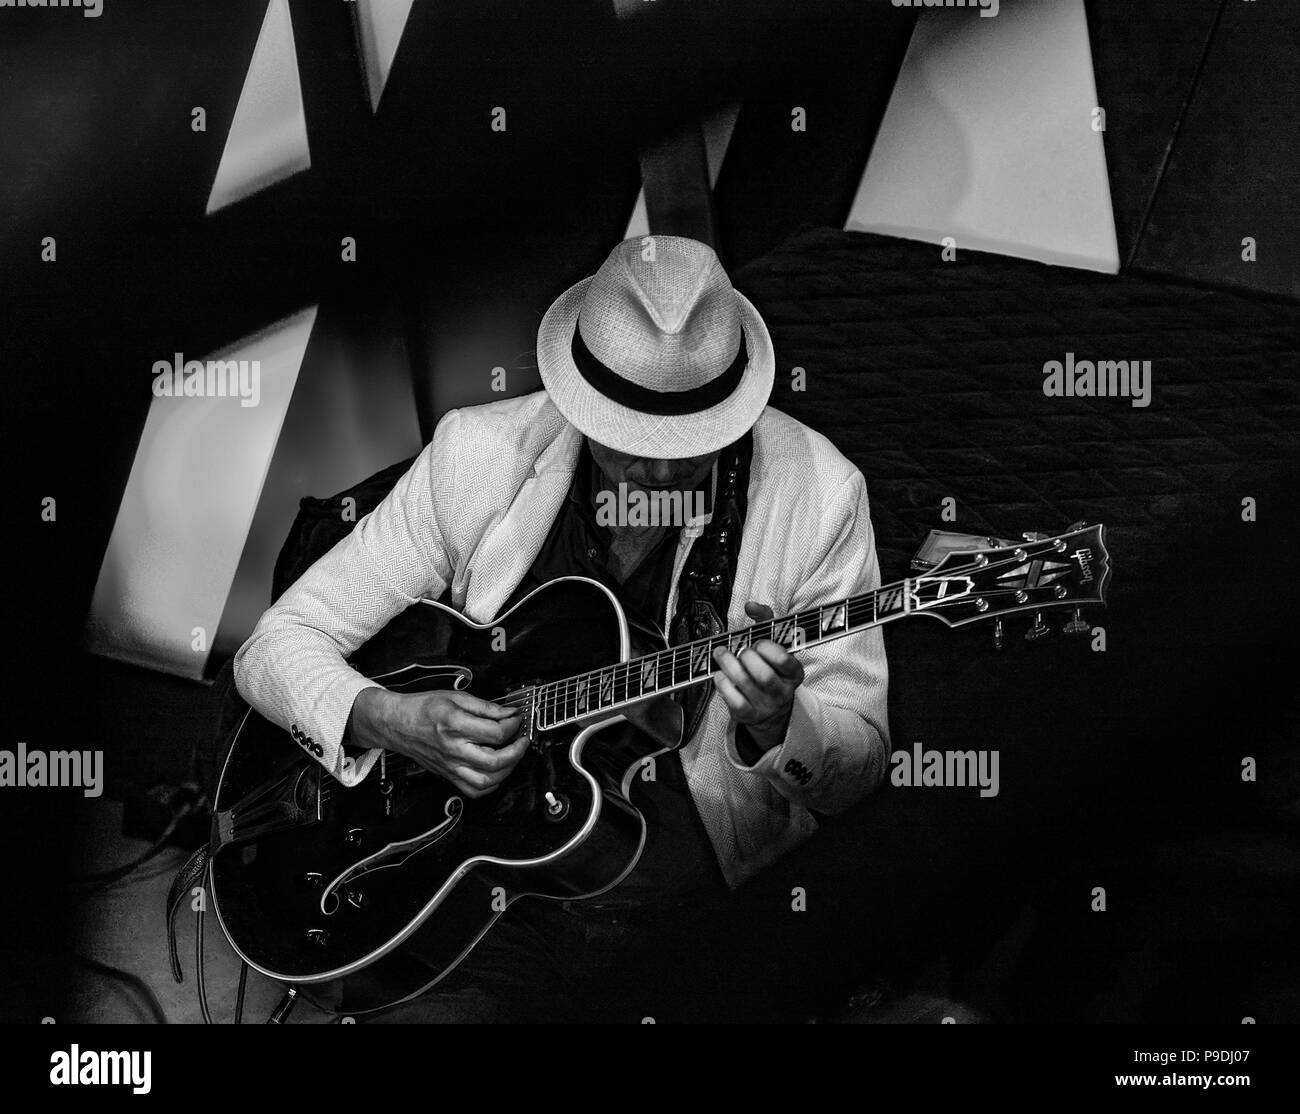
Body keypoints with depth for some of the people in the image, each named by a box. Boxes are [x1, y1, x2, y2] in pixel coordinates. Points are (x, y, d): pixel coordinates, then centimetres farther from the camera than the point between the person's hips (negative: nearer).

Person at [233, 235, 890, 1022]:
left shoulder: (816, 492, -6)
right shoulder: (481, 456, -5)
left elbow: (863, 757, -1)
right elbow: (275, 647, 0)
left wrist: (776, 730, -24)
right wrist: (390, 721, -20)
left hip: (718, 911, 2)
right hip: (494, 915, -1)